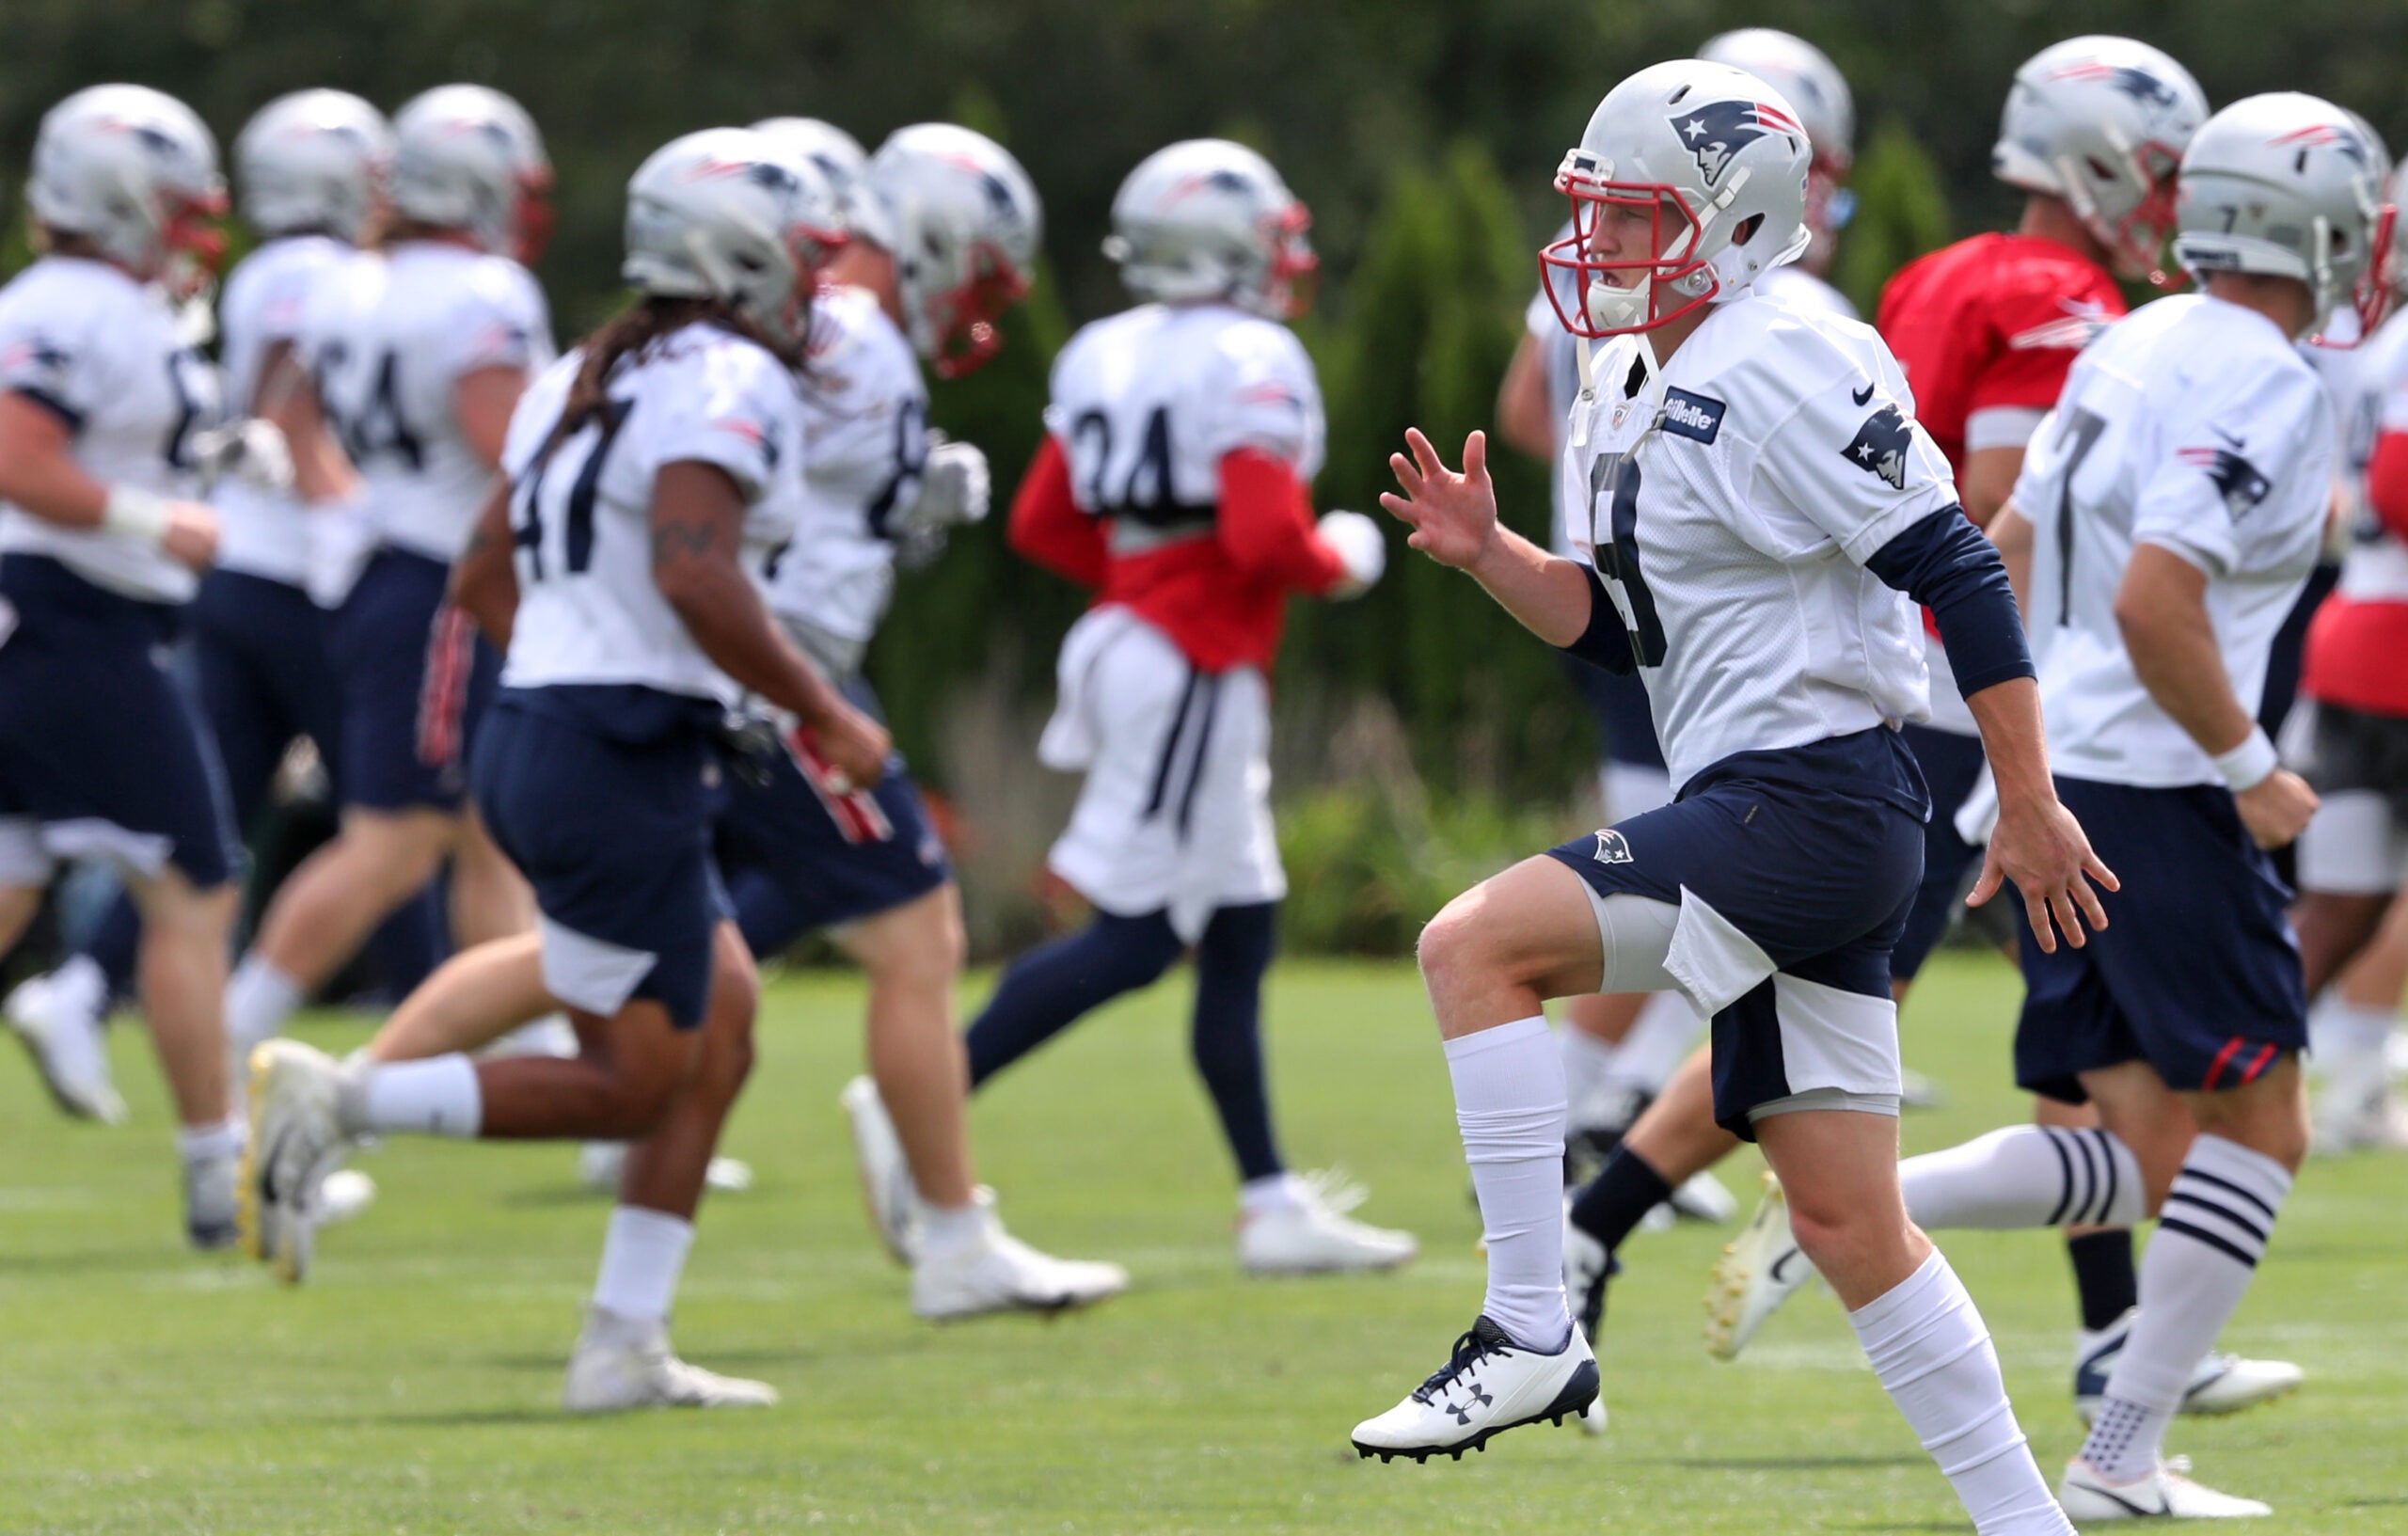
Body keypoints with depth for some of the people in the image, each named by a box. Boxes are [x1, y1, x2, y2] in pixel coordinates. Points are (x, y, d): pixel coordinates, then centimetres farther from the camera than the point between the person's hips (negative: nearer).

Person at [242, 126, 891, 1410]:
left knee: (723, 1021, 15)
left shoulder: (589, 379, 16)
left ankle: (624, 1352, 12)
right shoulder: (727, 383, -12)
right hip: (625, 766, -10)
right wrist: (824, 716, -16)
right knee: (631, 1087, 0)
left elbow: (483, 578, 19)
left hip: (535, 730, 10)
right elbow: (697, 577, -26)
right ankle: (335, 1104, -7)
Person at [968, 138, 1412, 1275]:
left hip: (1123, 635, 9)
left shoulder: (1103, 356, 9)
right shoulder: (1250, 364, -15)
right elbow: (1264, 539, -23)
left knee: (1240, 936, 12)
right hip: (1194, 667, -9)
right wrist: (1340, 562, -4)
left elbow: (1041, 525, 12)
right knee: (1133, 935, -5)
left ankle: (1273, 1203, 14)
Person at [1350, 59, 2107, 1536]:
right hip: (1766, 820, 10)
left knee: (1476, 945, -18)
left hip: (1814, 795, -10)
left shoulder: (1781, 372, -13)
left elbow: (1957, 571, -16)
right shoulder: (1631, 388, 17)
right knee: (1850, 1227, 10)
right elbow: (1617, 623, 24)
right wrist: (1491, 555, 5)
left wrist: (2030, 805, -17)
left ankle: (1531, 1337, -16)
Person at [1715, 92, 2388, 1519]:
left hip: (2056, 774, 9)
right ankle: (2123, 1459, -1)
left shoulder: (2135, 348, 13)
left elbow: (2005, 560, 18)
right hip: (2156, 792, -9)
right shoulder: (2263, 389, -14)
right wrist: (2251, 770, -13)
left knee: (2149, 1156, 9)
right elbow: (2154, 607, -24)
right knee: (2258, 1129, 1)